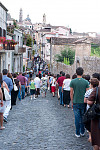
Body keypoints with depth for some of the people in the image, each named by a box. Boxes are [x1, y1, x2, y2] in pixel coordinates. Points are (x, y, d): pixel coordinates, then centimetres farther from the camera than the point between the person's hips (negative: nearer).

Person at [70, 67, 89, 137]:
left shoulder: (73, 81, -6)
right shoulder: (86, 82, -5)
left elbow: (71, 93, -3)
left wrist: (72, 102, 8)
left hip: (76, 102, -1)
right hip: (83, 102, 1)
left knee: (77, 118, 5)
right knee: (83, 118, 13)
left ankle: (77, 133, 10)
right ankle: (82, 132, 21)